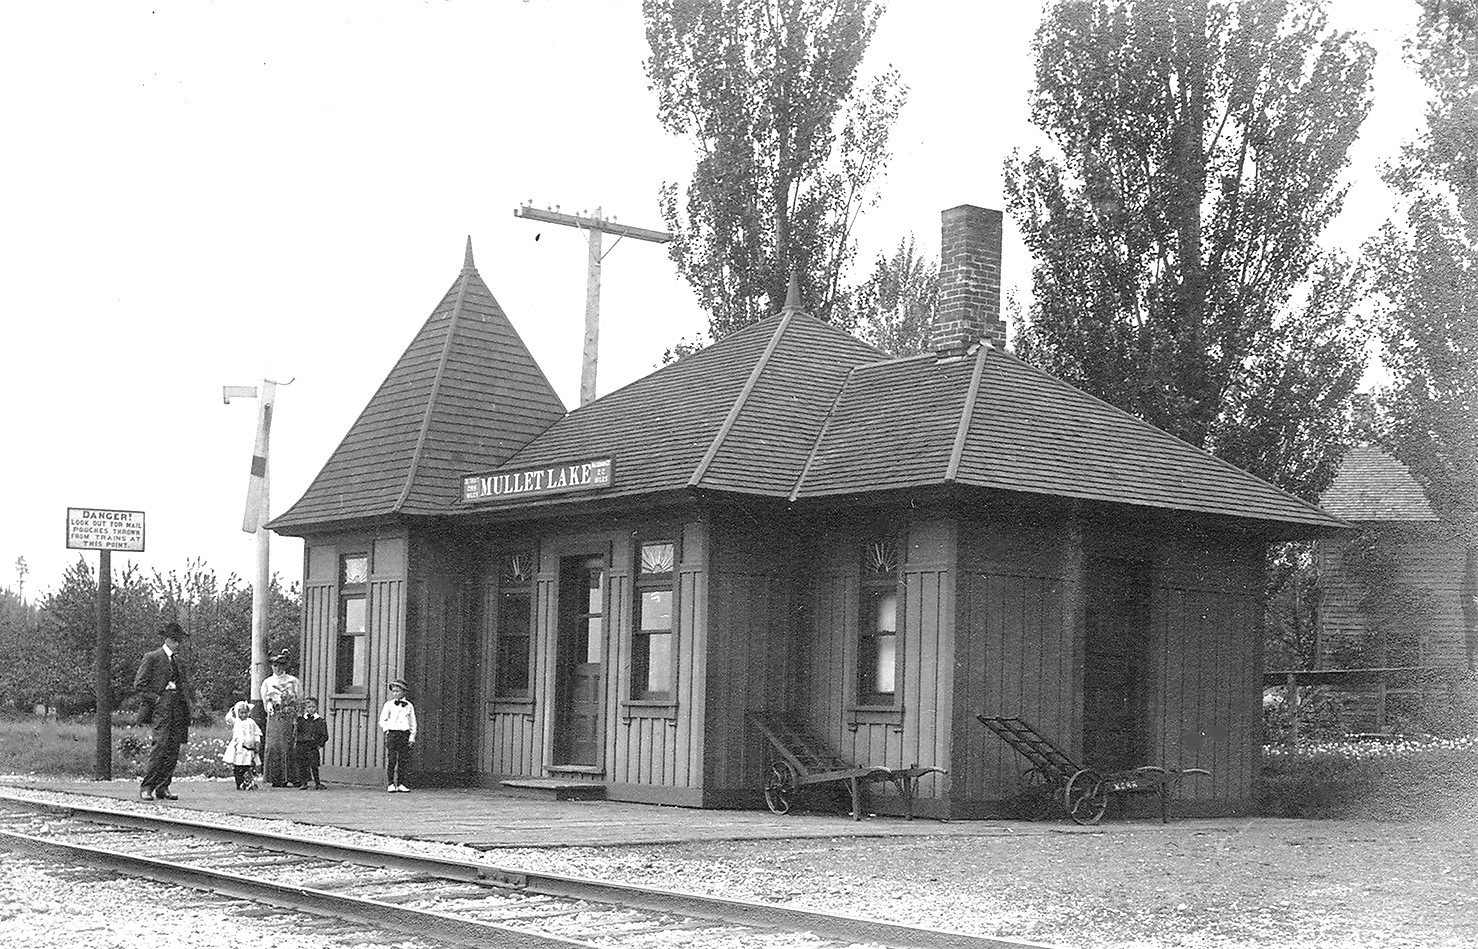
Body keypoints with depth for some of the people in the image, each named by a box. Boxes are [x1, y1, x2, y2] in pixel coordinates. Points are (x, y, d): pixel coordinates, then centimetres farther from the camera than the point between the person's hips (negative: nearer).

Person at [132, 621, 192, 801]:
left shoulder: (180, 660, 20)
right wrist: (156, 698, -10)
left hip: (178, 706, 6)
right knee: (161, 744, -16)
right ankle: (146, 786, -13)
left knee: (174, 748, 1)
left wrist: (186, 702, 12)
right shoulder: (152, 657, 0)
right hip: (161, 705, -6)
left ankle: (163, 788, 5)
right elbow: (139, 684, -4)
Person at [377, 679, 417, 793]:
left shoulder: (409, 706, 10)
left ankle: (401, 784, 5)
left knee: (404, 760, -1)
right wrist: (387, 730, -4)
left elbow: (413, 723, 12)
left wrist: (412, 737, 5)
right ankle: (390, 784, -1)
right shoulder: (389, 705, 6)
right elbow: (382, 720, 9)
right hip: (392, 733, -2)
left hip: (404, 734, 2)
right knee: (391, 760, -6)